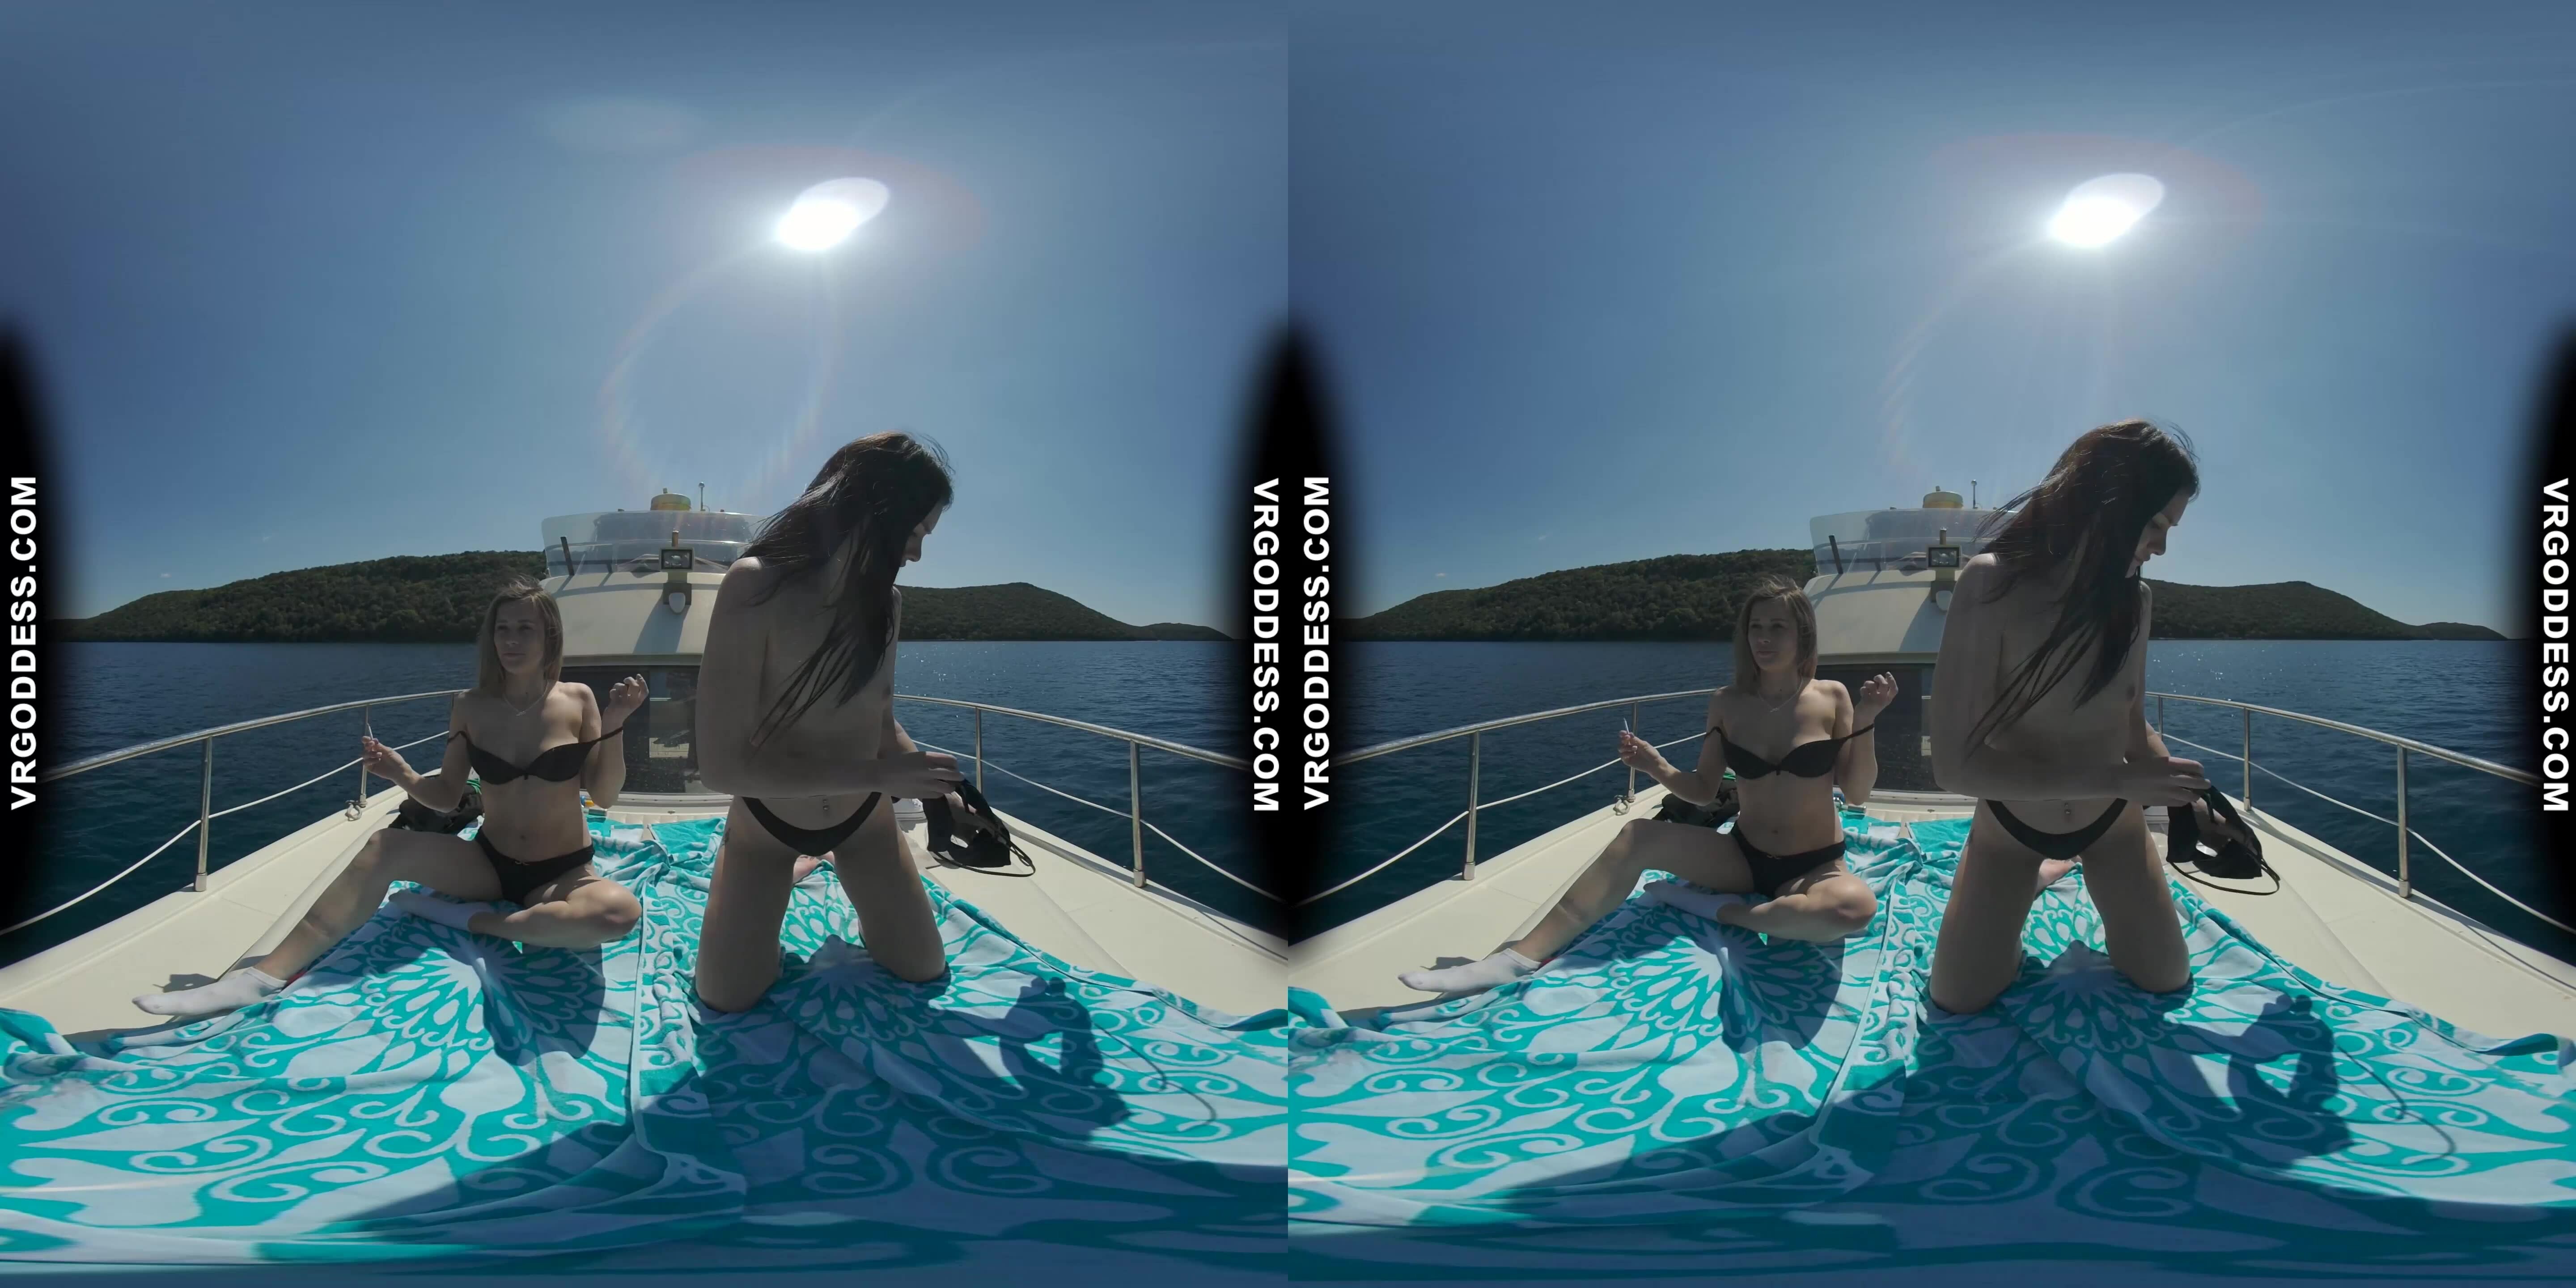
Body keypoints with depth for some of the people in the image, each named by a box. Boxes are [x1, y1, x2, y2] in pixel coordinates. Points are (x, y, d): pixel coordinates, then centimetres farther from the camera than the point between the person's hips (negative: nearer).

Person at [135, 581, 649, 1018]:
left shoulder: (578, 701, -6)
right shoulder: (471, 708, 0)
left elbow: (605, 796, -6)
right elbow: (447, 797, 6)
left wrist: (614, 726, -20)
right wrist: (403, 777, -14)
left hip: (563, 874, -3)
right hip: (490, 862, 3)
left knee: (620, 912, -38)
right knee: (386, 846, -24)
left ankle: (469, 918, -21)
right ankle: (264, 976, -27)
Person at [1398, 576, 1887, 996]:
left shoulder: (1832, 698, -6)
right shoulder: (1728, 704, 0)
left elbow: (1857, 793, -5)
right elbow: (1703, 791, 7)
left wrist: (1864, 725, -20)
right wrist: (1658, 769, -12)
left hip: (1815, 866, -3)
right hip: (1744, 856, 3)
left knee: (1857, 906, -40)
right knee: (1639, 835, -23)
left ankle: (1715, 909, -20)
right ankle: (1520, 958, -28)